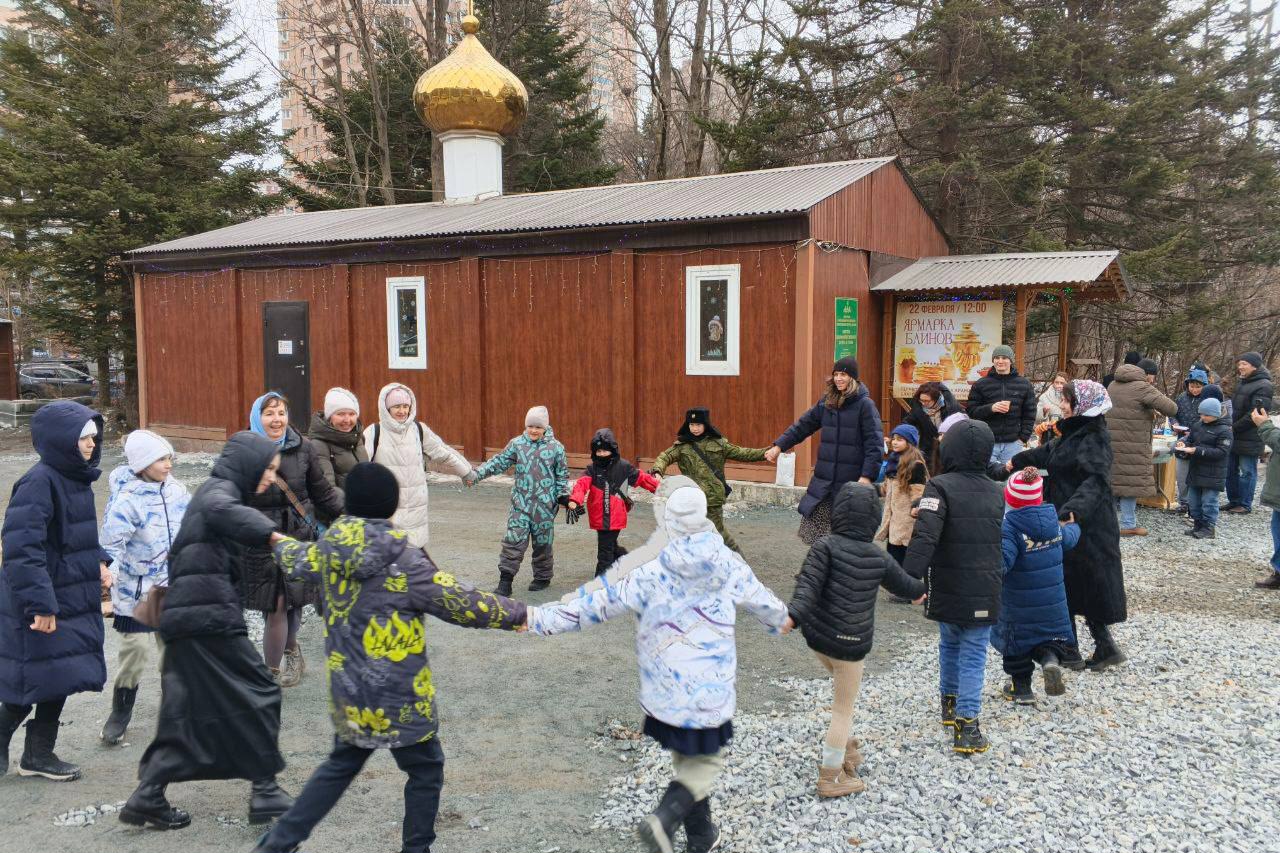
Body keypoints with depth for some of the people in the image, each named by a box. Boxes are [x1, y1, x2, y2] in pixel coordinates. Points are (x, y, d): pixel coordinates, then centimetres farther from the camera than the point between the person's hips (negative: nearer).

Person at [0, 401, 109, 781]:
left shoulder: (77, 478, 8)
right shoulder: (39, 482, -19)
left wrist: (97, 561, 6)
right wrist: (40, 604, -25)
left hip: (73, 600, 9)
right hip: (40, 606, -9)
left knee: (59, 678, 14)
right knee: (35, 680, 3)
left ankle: (39, 753, 26)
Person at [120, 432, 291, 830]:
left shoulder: (214, 490, 23)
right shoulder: (220, 488, -6)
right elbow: (221, 512, -32)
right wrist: (272, 534, -42)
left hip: (187, 615, 9)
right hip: (209, 614, -9)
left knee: (188, 709, 12)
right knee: (257, 693, 0)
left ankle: (148, 797, 13)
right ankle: (265, 790, 5)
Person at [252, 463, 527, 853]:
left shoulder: (329, 549, -3)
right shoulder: (404, 561, -21)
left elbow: (298, 561, 21)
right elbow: (463, 604, -19)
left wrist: (280, 543, 45)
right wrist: (516, 613, -5)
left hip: (347, 690, 7)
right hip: (397, 694, -6)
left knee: (340, 765, 26)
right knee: (426, 770, 14)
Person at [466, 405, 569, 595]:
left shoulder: (556, 447, -1)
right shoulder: (517, 443, 1)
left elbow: (562, 474, 7)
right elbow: (498, 462, 1)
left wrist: (563, 494, 1)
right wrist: (476, 474, -7)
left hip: (545, 504, -1)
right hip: (521, 502, 1)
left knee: (543, 542, 10)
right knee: (513, 540, -6)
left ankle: (542, 577, 28)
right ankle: (505, 581, -1)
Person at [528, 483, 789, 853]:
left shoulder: (652, 573, -11)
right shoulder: (730, 566, -6)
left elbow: (599, 603, -13)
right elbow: (762, 600, 13)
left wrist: (541, 619, -8)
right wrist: (780, 619, 36)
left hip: (663, 688, 1)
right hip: (709, 687, -1)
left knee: (687, 757, 21)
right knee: (706, 760, 13)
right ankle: (664, 819, -9)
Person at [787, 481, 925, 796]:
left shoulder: (826, 546, -8)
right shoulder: (880, 559, -3)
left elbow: (809, 585, -23)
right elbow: (904, 584, 15)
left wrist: (793, 615, -32)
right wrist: (920, 591, 37)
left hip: (817, 637, 2)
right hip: (851, 644, -2)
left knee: (842, 696, 28)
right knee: (844, 709, 11)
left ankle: (844, 749, 37)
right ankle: (831, 777, 17)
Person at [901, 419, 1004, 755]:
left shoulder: (941, 486, -13)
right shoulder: (996, 492, 5)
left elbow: (925, 536, -25)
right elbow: (1000, 539, 14)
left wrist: (912, 578, -28)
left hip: (948, 590, -2)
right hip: (985, 592, 2)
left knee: (949, 644, 20)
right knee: (974, 655, 4)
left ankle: (950, 702, 38)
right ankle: (966, 723, -4)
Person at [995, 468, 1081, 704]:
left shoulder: (1008, 527, -23)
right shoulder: (1053, 521, 0)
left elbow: (1001, 562, -34)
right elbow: (1068, 540, 22)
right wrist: (1072, 526, 42)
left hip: (1018, 605, -5)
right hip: (1052, 604, 5)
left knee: (1017, 641, 14)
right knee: (1047, 633, 21)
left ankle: (1021, 686, 23)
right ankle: (1050, 658, -10)